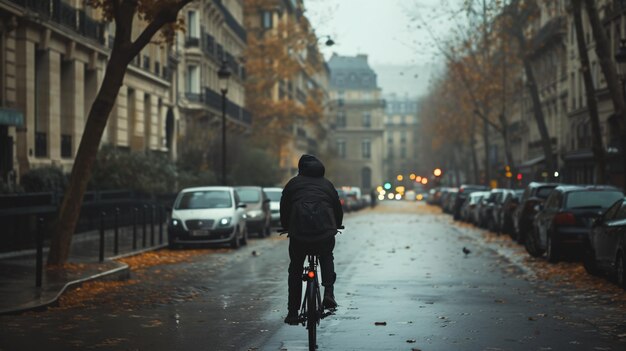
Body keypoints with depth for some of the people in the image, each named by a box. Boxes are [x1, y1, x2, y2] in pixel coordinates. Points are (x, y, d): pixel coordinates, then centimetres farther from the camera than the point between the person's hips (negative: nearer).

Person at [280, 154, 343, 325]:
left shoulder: (293, 183, 17)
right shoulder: (327, 184, 20)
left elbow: (284, 209, 17)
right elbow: (338, 210, 24)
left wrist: (287, 228, 34)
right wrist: (334, 227, 41)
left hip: (299, 233, -1)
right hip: (325, 232, 1)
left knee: (295, 270, 17)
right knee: (327, 258, 30)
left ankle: (293, 312, 15)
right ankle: (328, 292, 7)